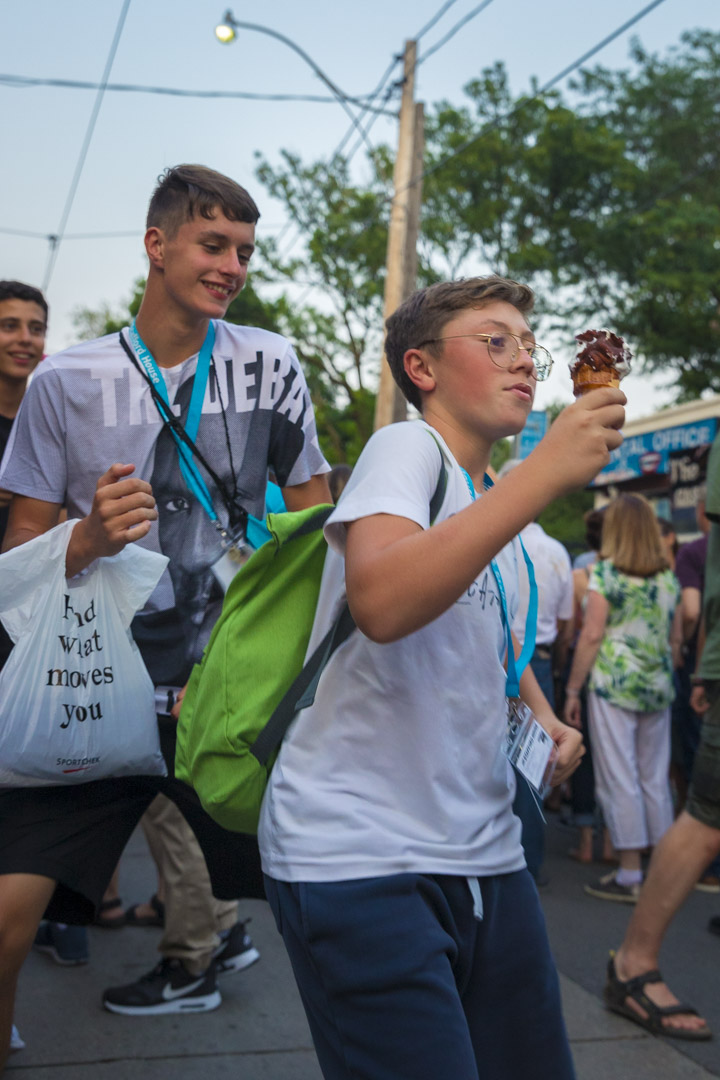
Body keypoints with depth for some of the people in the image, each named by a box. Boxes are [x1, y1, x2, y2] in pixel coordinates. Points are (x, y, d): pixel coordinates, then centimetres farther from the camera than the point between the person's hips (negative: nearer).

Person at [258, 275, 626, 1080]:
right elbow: (380, 603, -31)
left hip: (484, 855, 8)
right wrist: (546, 472, -28)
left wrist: (545, 719, 12)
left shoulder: (496, 499, 16)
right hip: (362, 858, -8)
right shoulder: (407, 448, -9)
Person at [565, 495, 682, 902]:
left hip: (613, 685, -5)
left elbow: (592, 635, -10)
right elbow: (677, 637, 11)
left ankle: (630, 875, 4)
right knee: (656, 778, 13)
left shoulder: (605, 572, -7)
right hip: (658, 687, 5)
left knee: (620, 779, 0)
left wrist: (573, 689, -5)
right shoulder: (669, 577, 8)